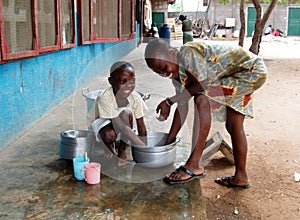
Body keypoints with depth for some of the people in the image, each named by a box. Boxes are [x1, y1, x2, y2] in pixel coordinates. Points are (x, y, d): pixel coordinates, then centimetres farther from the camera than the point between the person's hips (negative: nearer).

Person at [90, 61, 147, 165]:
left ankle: (122, 150, -10)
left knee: (126, 113, -31)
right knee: (109, 134, -38)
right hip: (103, 122, -3)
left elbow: (141, 127, -16)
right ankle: (110, 150, 0)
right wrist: (141, 145, -40)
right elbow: (121, 127, -37)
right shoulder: (105, 98, -34)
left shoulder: (135, 97, -23)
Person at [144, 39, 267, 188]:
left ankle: (194, 165, -22)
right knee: (234, 127, 12)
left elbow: (202, 84, -25)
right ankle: (240, 177, 26)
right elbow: (182, 108, 4)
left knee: (202, 99, -24)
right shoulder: (177, 74, 1)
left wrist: (169, 101, -18)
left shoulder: (187, 54, -26)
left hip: (251, 70, -10)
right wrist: (167, 143, 5)